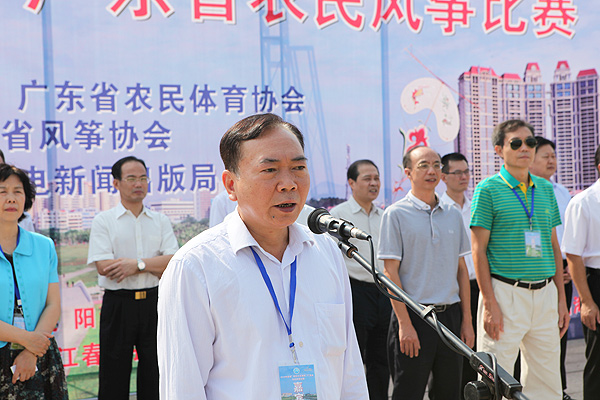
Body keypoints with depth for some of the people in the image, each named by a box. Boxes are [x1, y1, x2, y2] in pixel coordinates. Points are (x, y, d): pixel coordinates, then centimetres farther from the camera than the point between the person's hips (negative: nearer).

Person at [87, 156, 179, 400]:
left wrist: (137, 264, -15)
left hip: (153, 302, 3)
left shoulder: (160, 221, 9)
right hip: (118, 304, -2)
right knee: (114, 374, 4)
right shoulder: (104, 220, 1)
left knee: (155, 373, 8)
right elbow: (103, 267, -11)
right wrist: (152, 266, -9)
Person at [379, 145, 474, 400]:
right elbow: (391, 272, -8)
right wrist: (405, 324, -14)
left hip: (450, 315, 5)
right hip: (414, 315, -5)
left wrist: (467, 321, 8)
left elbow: (461, 269, 13)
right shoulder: (396, 214, -4)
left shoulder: (453, 215, 11)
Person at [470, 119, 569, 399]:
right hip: (506, 292, -5)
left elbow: (554, 246, 16)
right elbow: (479, 250, -7)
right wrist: (490, 304, -13)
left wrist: (561, 299, 11)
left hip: (545, 293, 5)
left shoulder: (545, 188, 12)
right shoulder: (488, 189, -4)